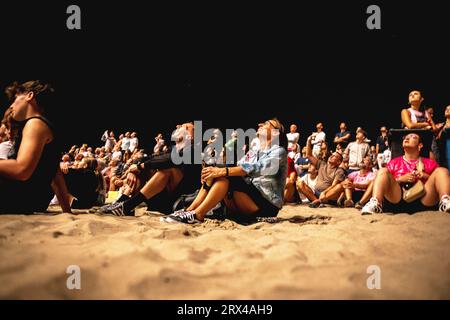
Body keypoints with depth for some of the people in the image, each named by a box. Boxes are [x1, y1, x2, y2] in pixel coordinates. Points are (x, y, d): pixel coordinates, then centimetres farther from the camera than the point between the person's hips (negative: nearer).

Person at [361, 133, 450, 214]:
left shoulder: (429, 163, 22)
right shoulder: (394, 162, 23)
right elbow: (386, 183, 15)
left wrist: (427, 177, 0)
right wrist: (400, 179, -1)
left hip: (424, 201, 0)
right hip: (397, 200, 0)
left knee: (441, 170, -9)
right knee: (383, 171, -15)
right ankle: (375, 204, -42)